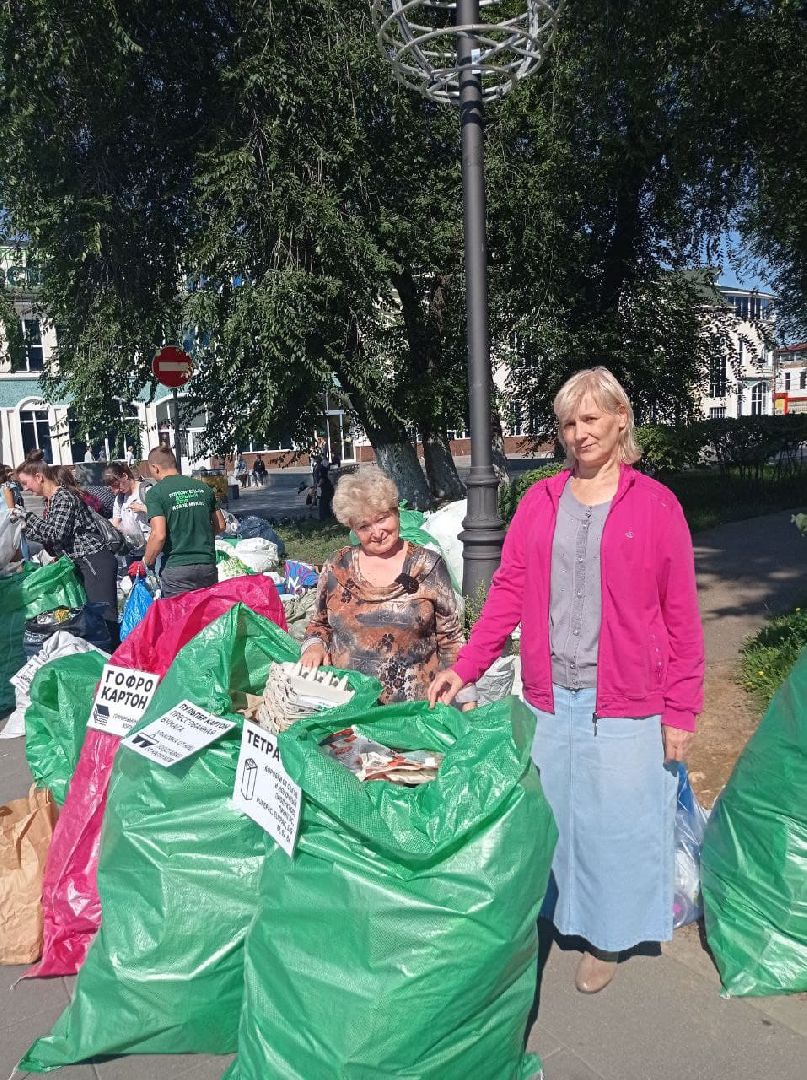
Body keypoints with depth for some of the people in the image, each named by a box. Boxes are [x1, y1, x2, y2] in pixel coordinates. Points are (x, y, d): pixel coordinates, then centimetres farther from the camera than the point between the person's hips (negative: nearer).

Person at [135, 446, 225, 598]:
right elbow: (220, 526, 13)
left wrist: (146, 564, -2)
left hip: (176, 569, -4)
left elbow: (158, 535, -15)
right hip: (208, 565, 4)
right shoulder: (203, 488, 8)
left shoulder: (155, 493, -6)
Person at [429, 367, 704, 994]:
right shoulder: (540, 502, 5)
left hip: (624, 703, -2)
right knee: (549, 814, 14)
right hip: (550, 695, 3)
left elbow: (681, 615, -3)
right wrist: (464, 668, -6)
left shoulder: (656, 505, -4)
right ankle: (558, 915, 39)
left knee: (616, 820, 10)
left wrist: (681, 712, -4)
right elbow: (509, 591, 2)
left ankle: (608, 937, 35)